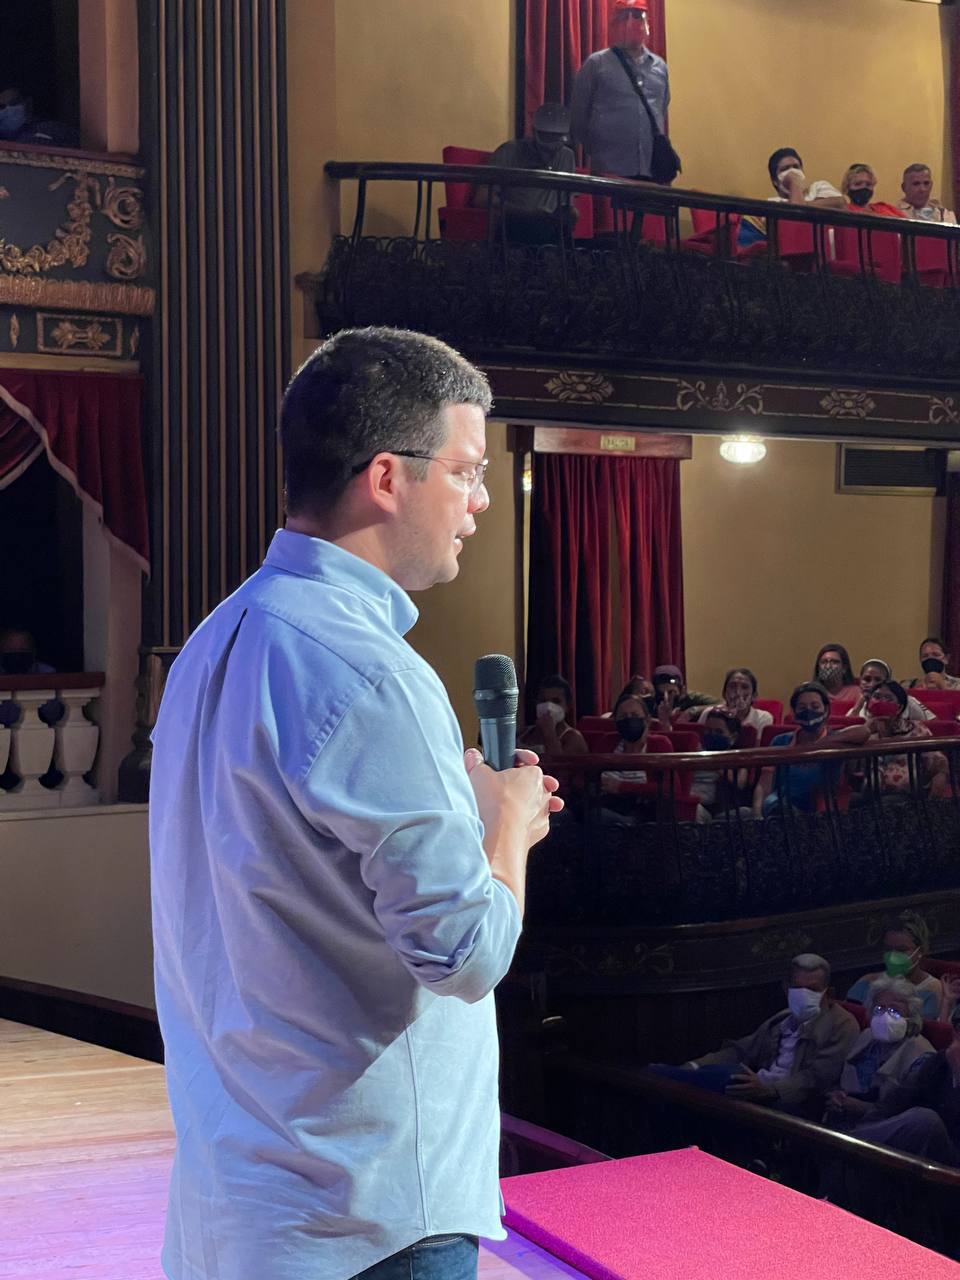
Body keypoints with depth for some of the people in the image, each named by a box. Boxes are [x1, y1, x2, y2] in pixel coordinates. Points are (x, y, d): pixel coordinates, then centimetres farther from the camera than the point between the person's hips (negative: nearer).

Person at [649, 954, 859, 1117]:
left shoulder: (842, 1025, 2)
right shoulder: (781, 1020, 27)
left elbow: (818, 1078, -10)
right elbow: (742, 1050, 18)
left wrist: (767, 1089, -25)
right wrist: (695, 1066, 1)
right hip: (759, 1093, 7)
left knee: (725, 1076, -29)